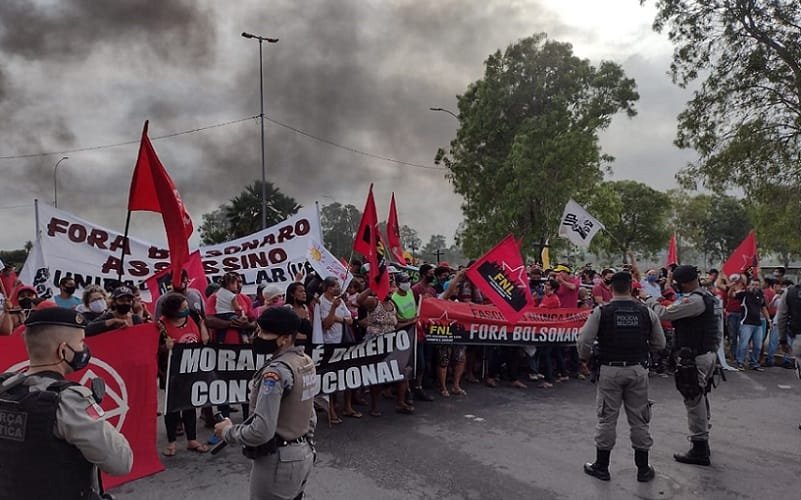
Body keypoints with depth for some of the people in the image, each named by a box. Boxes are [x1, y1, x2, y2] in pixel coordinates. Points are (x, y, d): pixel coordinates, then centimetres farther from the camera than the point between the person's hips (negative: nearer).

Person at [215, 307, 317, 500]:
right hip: (303, 454, 8)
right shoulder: (306, 362, 4)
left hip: (278, 460, -8)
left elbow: (261, 431, -26)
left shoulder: (276, 372, -24)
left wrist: (228, 432, -11)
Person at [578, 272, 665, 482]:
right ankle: (643, 469, 23)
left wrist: (586, 357, 8)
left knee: (607, 418, 9)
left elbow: (583, 342, -12)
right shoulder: (646, 312, -1)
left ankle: (601, 466, 19)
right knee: (639, 419, 12)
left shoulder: (601, 312, -9)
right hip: (638, 370, 2)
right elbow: (659, 344, 8)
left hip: (610, 370, -2)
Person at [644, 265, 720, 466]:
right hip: (708, 354, 10)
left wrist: (649, 299, -5)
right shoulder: (708, 297, 11)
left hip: (694, 357, -10)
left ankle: (699, 450, 7)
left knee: (694, 401, -1)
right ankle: (703, 441, 33)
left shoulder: (694, 300, -21)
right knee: (700, 399, 20)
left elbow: (663, 314, -21)